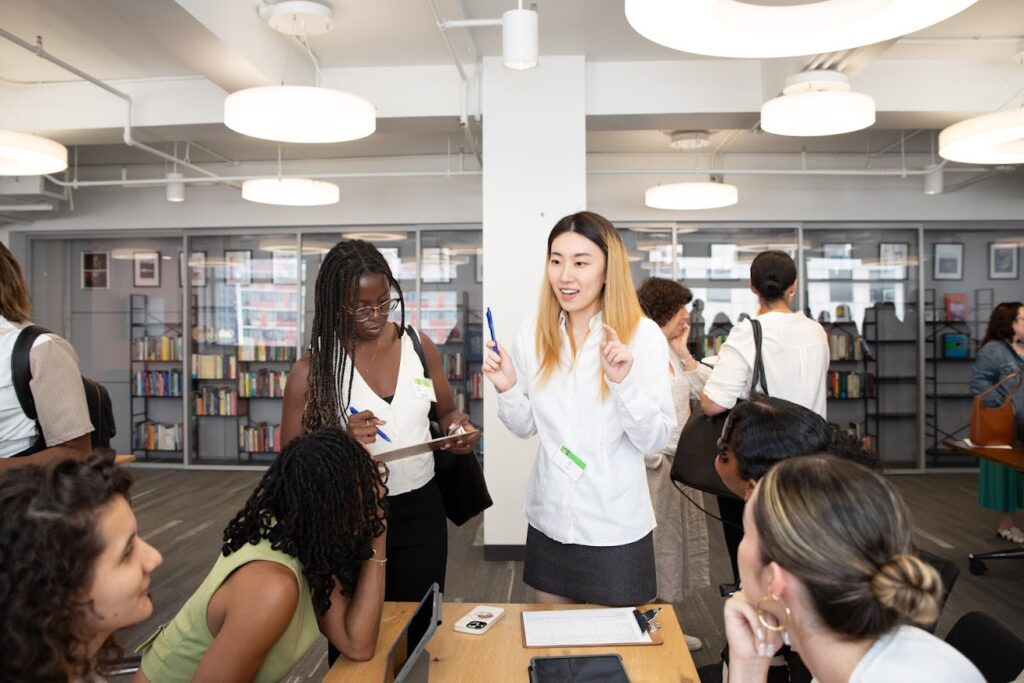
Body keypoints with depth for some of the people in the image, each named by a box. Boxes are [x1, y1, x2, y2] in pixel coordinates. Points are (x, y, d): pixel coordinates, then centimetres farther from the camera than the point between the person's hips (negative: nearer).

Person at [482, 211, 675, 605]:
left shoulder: (643, 334, -13)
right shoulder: (533, 333, -2)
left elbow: (656, 440, -13)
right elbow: (527, 427, 6)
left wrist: (623, 380, -27)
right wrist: (507, 388, -12)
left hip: (616, 528, -3)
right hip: (549, 522, 4)